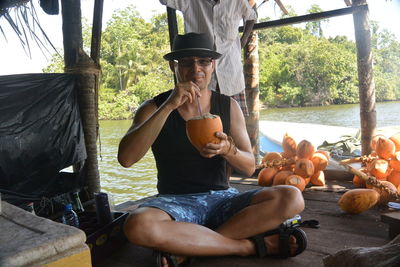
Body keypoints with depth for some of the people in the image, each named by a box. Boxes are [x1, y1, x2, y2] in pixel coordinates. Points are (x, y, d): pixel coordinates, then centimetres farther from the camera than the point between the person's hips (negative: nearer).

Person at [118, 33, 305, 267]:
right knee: (138, 226, -36)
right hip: (176, 202, -2)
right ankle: (250, 246, -21)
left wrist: (227, 149, -22)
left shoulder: (229, 107, 5)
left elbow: (249, 167, 2)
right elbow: (126, 158, -18)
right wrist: (169, 106, -23)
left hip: (222, 199, 3)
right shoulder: (153, 108, -1)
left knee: (291, 198, -22)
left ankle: (181, 245, -22)